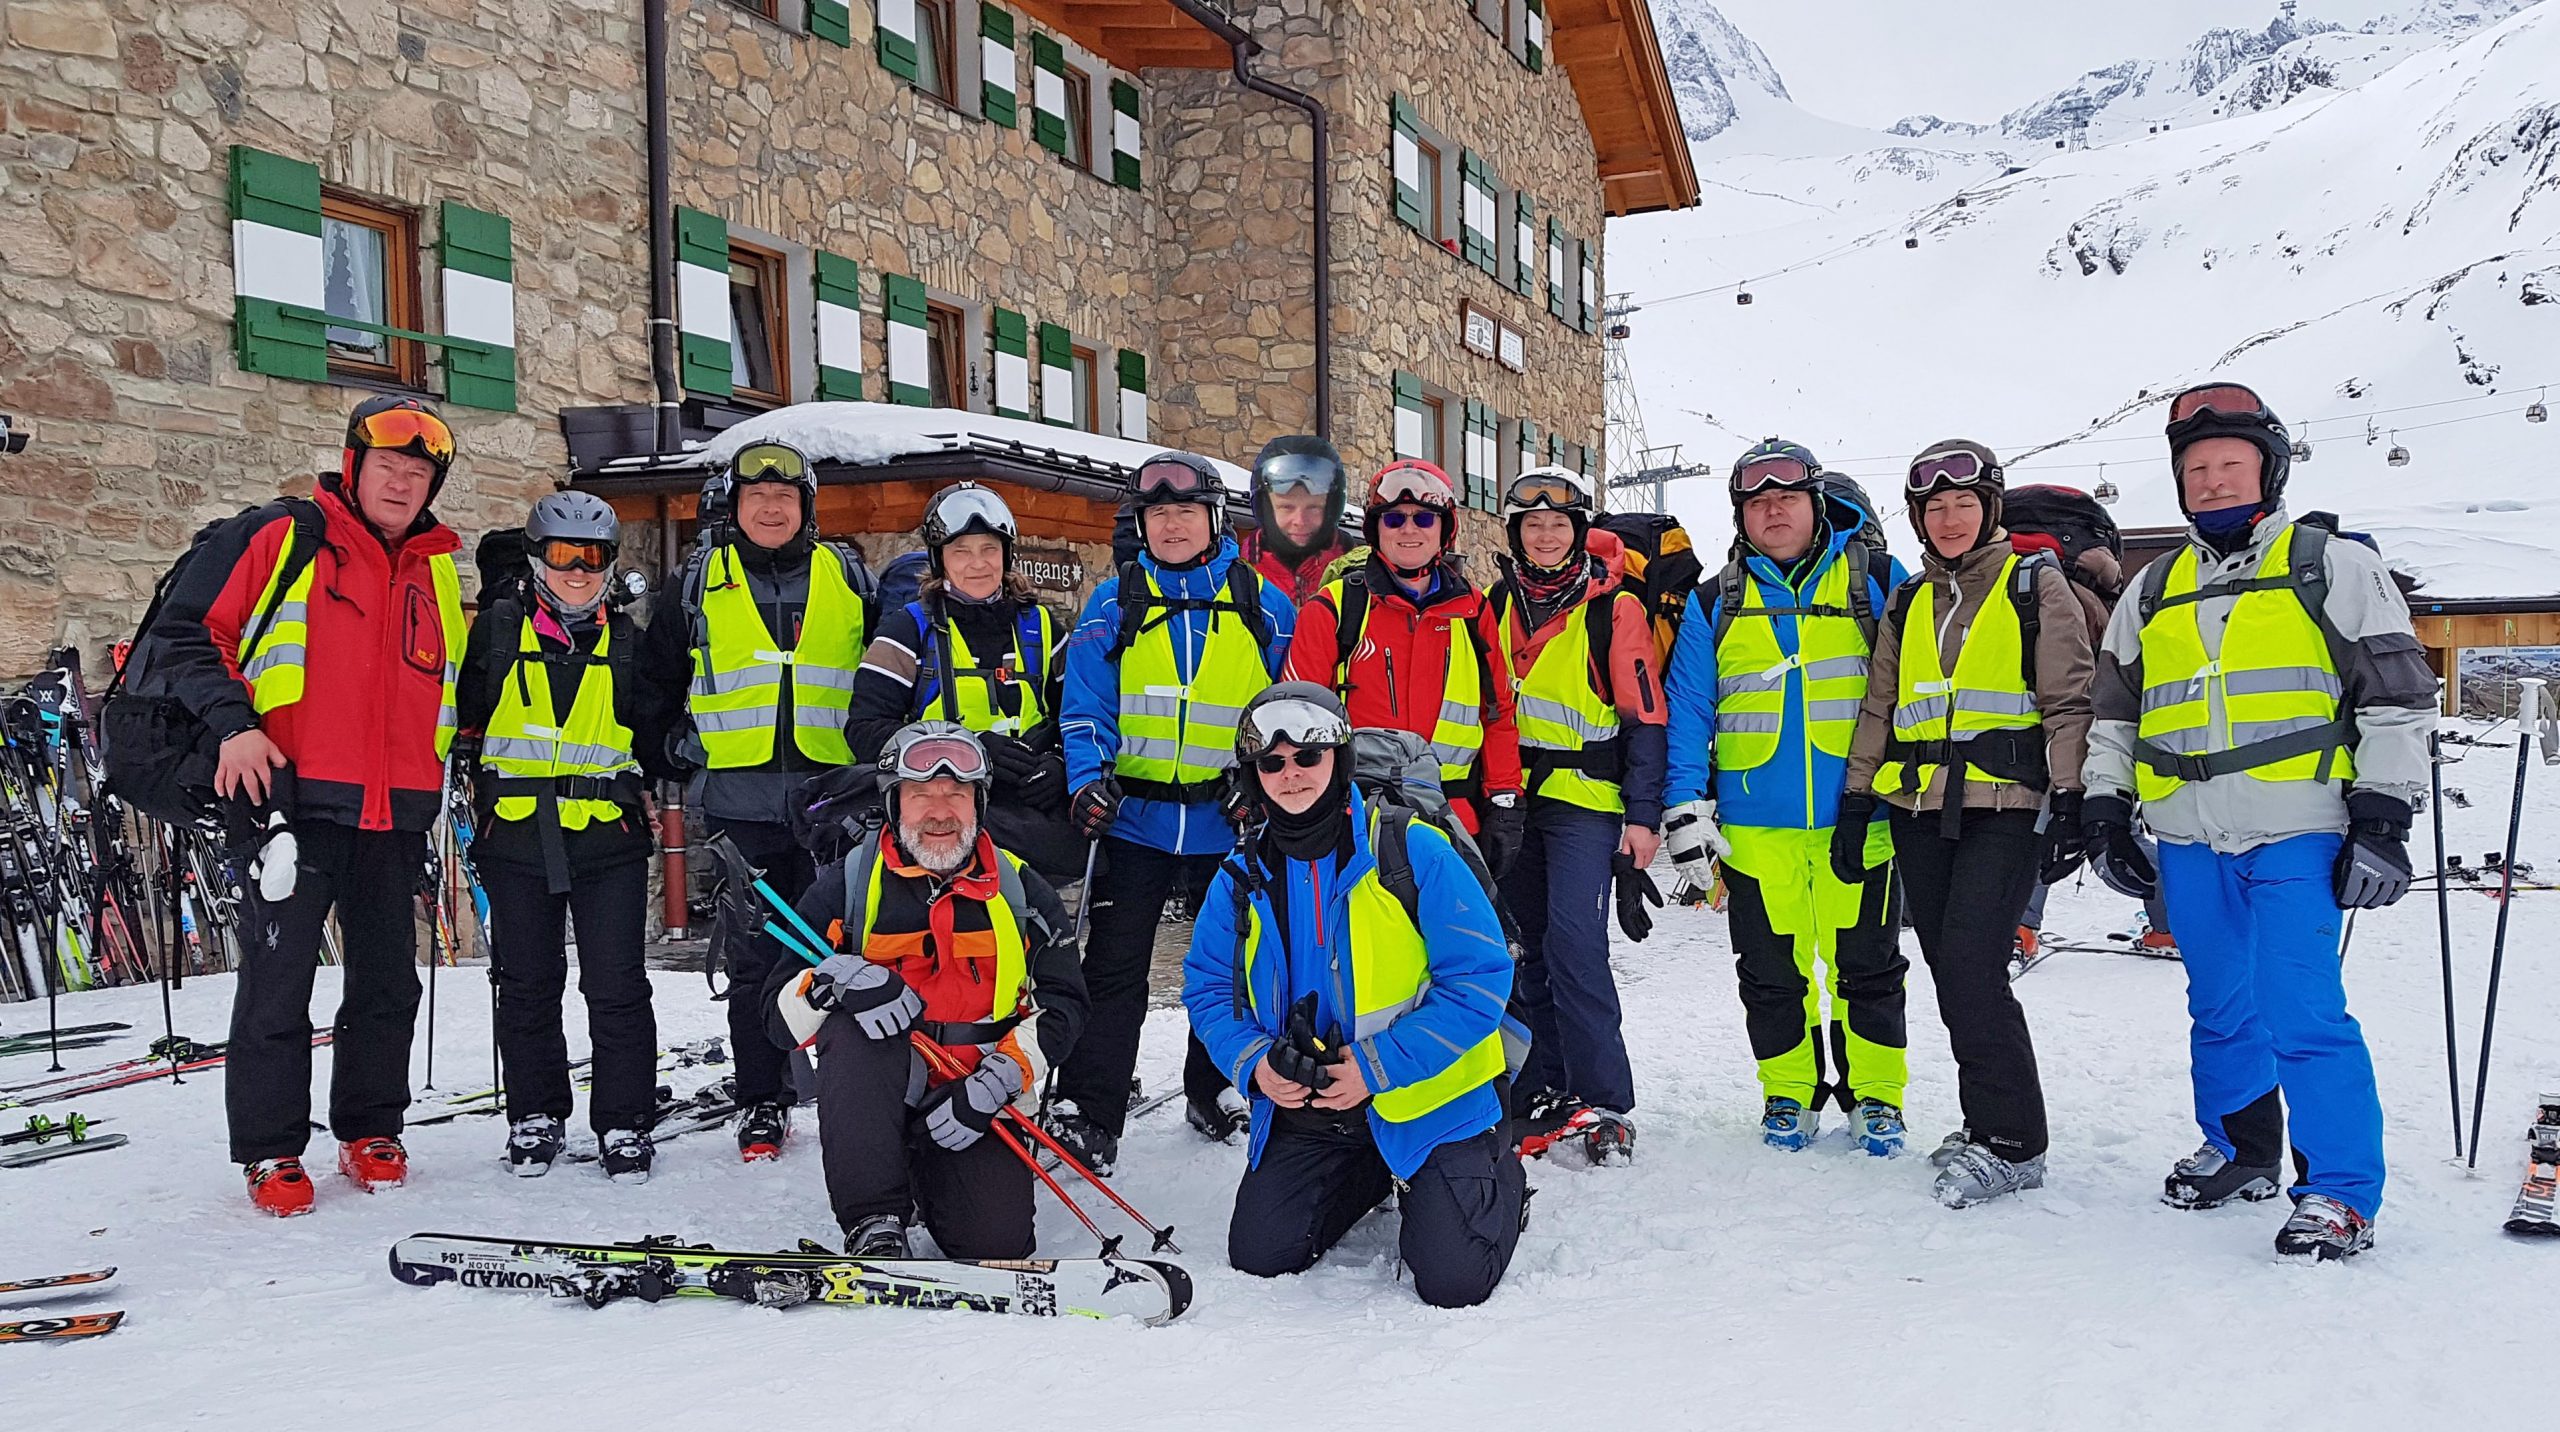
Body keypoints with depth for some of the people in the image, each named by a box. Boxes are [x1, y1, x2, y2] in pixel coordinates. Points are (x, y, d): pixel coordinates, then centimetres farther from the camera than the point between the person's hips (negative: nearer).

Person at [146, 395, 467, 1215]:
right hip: (295, 797, -5)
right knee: (278, 981, -1)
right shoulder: (275, 539, 0)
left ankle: (370, 1132, 24)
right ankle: (270, 1151, 10)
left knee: (388, 979, 10)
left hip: (396, 812, 5)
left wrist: (444, 759, 18)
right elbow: (187, 631, -2)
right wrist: (232, 721, -13)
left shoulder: (437, 572, 16)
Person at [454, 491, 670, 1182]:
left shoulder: (628, 641, 11)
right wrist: (463, 773, 2)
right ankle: (535, 1117, 22)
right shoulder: (498, 628, 7)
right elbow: (462, 711, 12)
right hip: (516, 834, 0)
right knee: (527, 986, 8)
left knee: (617, 987, -1)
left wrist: (668, 768, 2)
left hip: (609, 839, 0)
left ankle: (625, 1124, 9)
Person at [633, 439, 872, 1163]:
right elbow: (653, 681, 18)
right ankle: (762, 1104, 15)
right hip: (737, 803, 0)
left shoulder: (850, 581, 10)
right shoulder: (695, 586, 10)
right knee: (754, 960, 4)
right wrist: (678, 744, 9)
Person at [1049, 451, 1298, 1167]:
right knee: (1114, 969, -1)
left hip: (1230, 822, 1)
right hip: (1135, 818, -1)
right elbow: (1085, 708, 0)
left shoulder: (1263, 604, 3)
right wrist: (1087, 780, -15)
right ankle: (1087, 1112, 7)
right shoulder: (1115, 602, 2)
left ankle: (1218, 1090, 33)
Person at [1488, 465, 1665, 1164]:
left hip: (1586, 797, -5)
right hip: (1515, 797, 5)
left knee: (1574, 941, -15)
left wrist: (1643, 815, -10)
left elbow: (1645, 716, -5)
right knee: (1532, 948, 8)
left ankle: (1605, 1104, -6)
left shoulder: (1614, 608, -3)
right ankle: (1547, 1094, 18)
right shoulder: (1498, 606, 11)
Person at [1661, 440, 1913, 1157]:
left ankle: (1876, 1095, 23)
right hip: (1755, 822, 1)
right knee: (1771, 968, 9)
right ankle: (1788, 1094, 24)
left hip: (1857, 819, -1)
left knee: (1866, 963, 7)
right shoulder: (1715, 604, 9)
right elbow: (1687, 708, 5)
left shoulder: (1877, 582, 5)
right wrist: (1684, 807, -4)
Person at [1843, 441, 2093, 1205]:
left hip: (2005, 808, -5)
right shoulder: (1908, 604, 18)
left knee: (1970, 967, -15)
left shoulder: (2036, 585, 4)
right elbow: (1878, 709, 19)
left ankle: (2010, 1143, -6)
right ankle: (1992, 1124, 18)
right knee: (1953, 974, 6)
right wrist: (1855, 806, 12)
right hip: (1921, 812, 6)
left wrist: (2067, 801, -9)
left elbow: (2069, 702, -1)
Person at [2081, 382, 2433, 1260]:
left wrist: (2383, 819, -6)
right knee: (2220, 1009, 14)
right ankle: (2240, 1151, 31)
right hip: (2188, 839, 5)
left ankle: (2342, 1193, 1)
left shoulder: (2332, 569, 4)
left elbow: (2398, 697, 1)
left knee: (2305, 1014, -10)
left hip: (2297, 834, -4)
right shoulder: (2151, 593, 16)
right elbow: (2111, 710, 21)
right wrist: (2104, 813, 13)